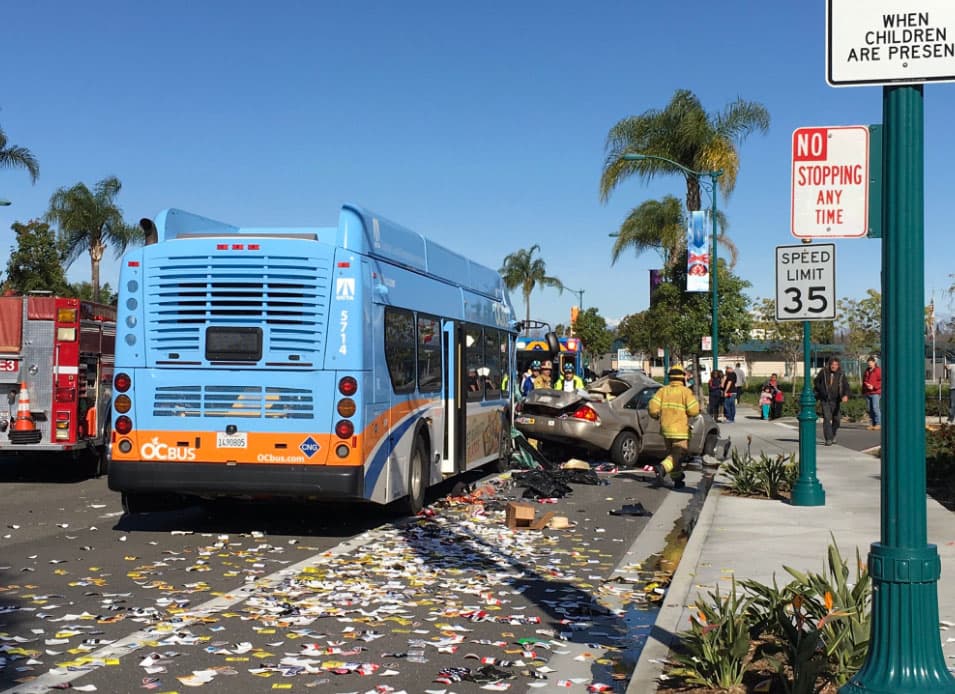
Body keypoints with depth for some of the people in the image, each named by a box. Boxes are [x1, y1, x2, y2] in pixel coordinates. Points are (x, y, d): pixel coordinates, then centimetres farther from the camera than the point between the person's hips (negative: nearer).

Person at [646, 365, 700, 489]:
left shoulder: (663, 390, 3)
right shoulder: (686, 392, -8)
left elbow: (652, 408, -6)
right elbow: (693, 410, -14)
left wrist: (656, 416, 14)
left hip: (665, 428, 5)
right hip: (680, 429, -5)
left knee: (672, 453, 17)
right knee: (678, 455, -6)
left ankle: (677, 480, 22)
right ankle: (662, 468, -30)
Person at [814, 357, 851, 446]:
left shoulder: (841, 375, -2)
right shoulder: (823, 372, -2)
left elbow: (846, 386, -13)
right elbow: (816, 382, 14)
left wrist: (846, 395, -31)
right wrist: (821, 391, 5)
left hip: (835, 400, 2)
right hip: (825, 400, -2)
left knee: (836, 419, 8)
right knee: (827, 418, -12)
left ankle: (833, 436, 32)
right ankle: (828, 439, -11)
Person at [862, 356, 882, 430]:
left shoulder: (878, 371, -4)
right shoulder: (867, 371, 17)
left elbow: (881, 381, -10)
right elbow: (864, 381, 25)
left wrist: (874, 387, -16)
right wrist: (863, 391, 16)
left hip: (875, 393, -7)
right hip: (867, 393, 7)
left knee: (876, 408, -12)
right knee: (869, 409, 5)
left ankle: (878, 424, -8)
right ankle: (872, 424, 9)